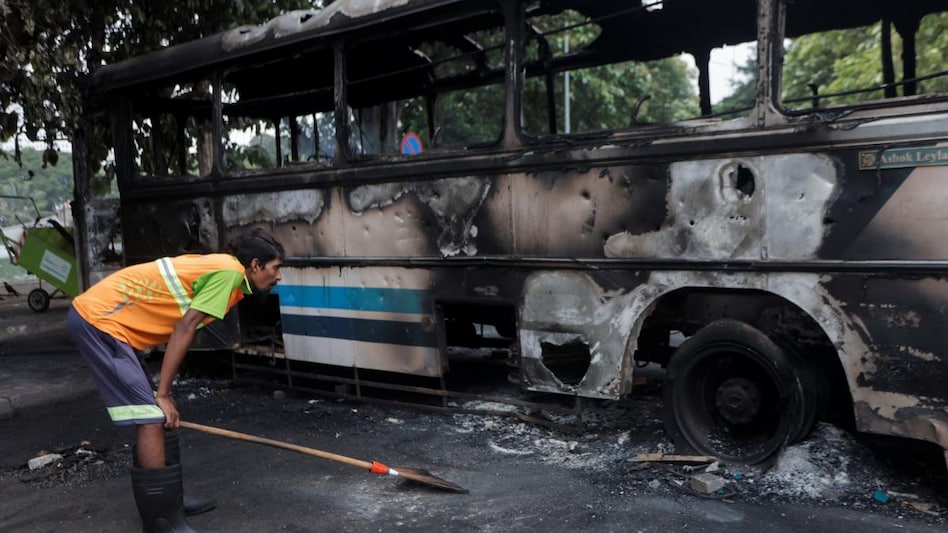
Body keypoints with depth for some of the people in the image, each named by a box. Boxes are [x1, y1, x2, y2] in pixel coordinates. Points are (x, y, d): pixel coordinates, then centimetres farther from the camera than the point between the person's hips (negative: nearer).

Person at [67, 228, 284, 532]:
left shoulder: (219, 269, 14)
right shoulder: (230, 270, -15)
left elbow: (178, 329, 14)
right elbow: (183, 329, -17)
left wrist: (163, 391, 10)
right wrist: (163, 394, -12)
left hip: (106, 318, 10)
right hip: (97, 319, -10)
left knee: (159, 415, 14)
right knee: (151, 417, -11)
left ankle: (168, 501, 26)